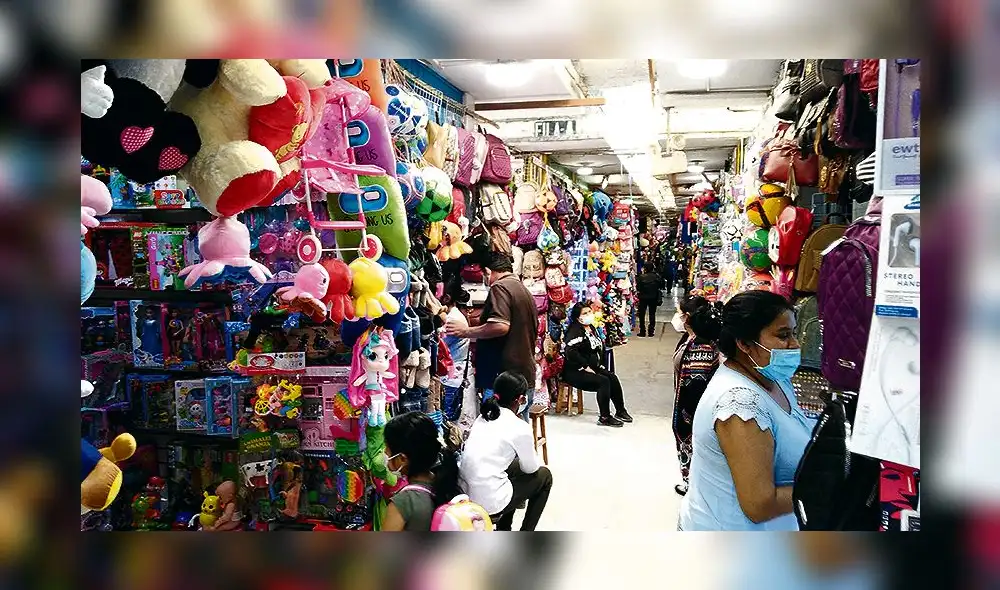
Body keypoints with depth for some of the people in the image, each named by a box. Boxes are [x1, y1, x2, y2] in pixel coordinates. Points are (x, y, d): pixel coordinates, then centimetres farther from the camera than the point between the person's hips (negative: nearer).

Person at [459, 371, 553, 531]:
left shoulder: (483, 417, 8)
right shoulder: (520, 428, -12)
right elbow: (531, 468, 5)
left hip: (464, 494, 7)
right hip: (489, 503, -7)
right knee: (544, 476, 16)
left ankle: (503, 530, 35)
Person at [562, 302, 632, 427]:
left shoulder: (592, 329, 12)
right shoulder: (575, 331, -16)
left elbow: (600, 348, 26)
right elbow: (570, 352, -30)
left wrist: (599, 364, 11)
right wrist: (585, 366, -22)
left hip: (592, 368, 9)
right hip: (574, 371, -9)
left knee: (613, 378, -7)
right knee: (603, 381, -23)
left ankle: (620, 411, 6)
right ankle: (604, 418, -14)